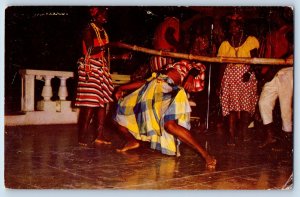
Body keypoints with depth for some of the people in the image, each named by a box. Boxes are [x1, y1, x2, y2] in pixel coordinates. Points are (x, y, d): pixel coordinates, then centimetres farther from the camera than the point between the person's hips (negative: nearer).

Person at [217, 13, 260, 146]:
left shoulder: (250, 40, 5)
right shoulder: (225, 44, 11)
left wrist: (249, 72, -20)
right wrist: (220, 84, 3)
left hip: (246, 76, -1)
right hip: (230, 77, 1)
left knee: (246, 105, -5)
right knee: (231, 106, -6)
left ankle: (244, 134, 3)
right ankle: (232, 136, -7)